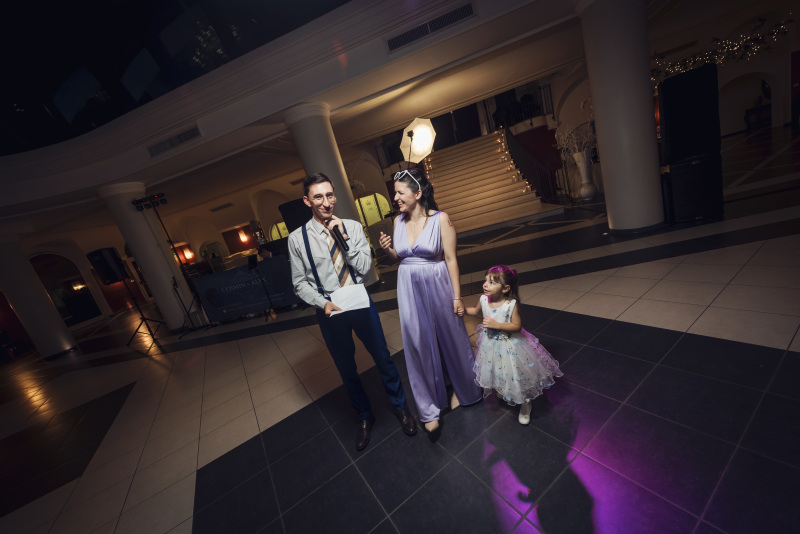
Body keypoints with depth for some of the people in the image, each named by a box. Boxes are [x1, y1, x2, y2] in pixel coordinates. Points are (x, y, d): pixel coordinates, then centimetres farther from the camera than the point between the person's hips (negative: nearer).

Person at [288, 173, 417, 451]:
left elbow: (364, 267, -11)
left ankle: (400, 407, 43)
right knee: (346, 369, 18)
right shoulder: (297, 238, -7)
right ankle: (364, 417, 47)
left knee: (383, 358, 14)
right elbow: (300, 283, -2)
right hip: (329, 310, 0)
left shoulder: (353, 227, -5)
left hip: (361, 303, 0)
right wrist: (323, 304, -16)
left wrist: (343, 237, -19)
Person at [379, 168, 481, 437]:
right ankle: (430, 410, 30)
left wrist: (457, 296, -9)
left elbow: (451, 259, -9)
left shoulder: (440, 219, -10)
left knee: (450, 338, 14)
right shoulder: (398, 221, 3)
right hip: (409, 289, 4)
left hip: (437, 286, -3)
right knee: (419, 345, 10)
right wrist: (388, 250, -9)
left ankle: (460, 388, 46)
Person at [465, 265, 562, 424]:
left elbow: (517, 326, -22)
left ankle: (525, 405, 40)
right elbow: (477, 311, 8)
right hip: (491, 344, 5)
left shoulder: (511, 304, -26)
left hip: (509, 345, -4)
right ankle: (501, 391, 57)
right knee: (496, 372, 24)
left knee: (516, 375, 11)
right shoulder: (484, 299, -13)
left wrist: (496, 325, -29)